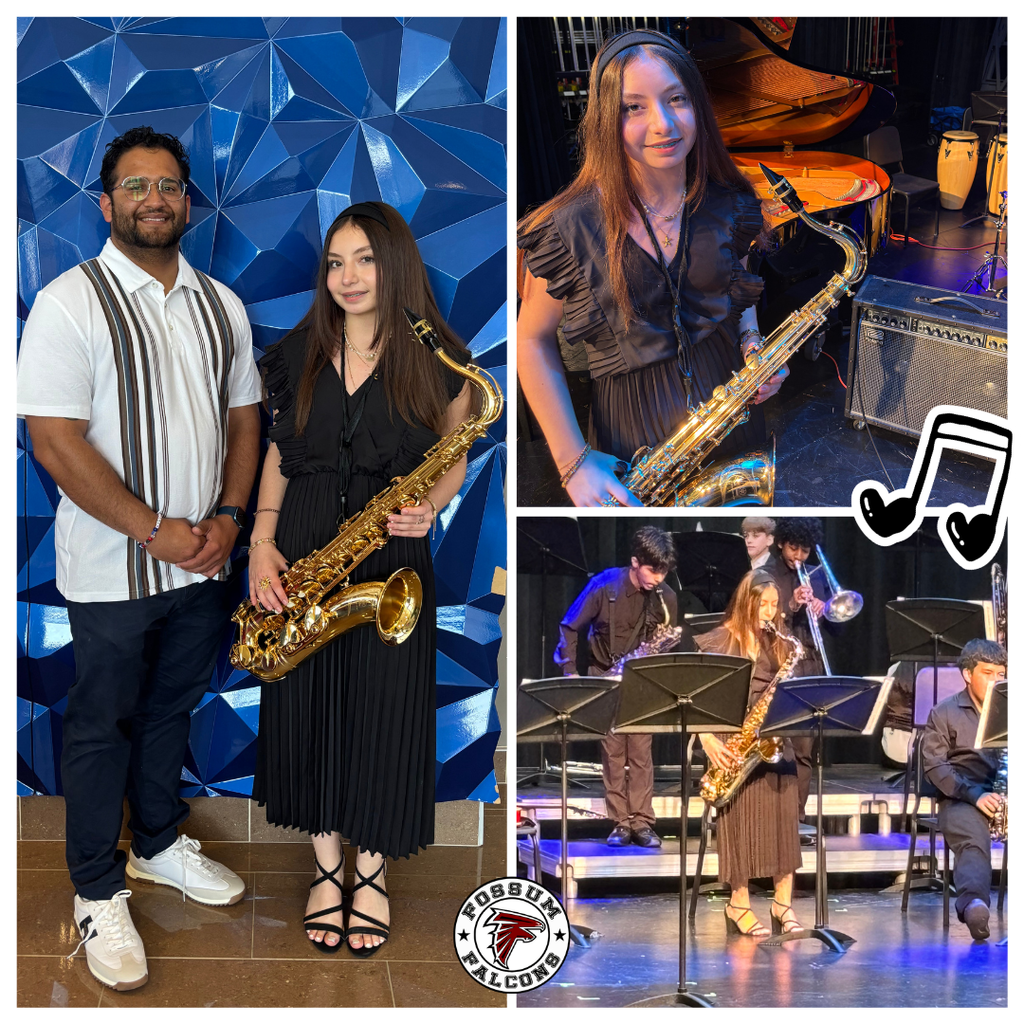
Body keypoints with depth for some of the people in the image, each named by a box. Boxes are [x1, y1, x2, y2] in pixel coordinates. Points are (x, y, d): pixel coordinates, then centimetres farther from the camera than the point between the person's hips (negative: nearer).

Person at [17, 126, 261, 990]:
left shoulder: (220, 304, 7)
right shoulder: (71, 302, -12)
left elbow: (243, 416, 12)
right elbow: (55, 441, -17)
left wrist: (228, 516, -4)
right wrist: (155, 532, -17)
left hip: (202, 561, 5)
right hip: (111, 571, -5)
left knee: (173, 709, 20)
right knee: (104, 725, 7)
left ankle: (160, 843, 40)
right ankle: (99, 893, 22)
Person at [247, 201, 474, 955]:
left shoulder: (436, 361, -3)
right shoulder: (299, 354, 5)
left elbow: (454, 460, 5)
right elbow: (280, 451, 11)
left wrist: (427, 508, -16)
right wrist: (261, 541, -1)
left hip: (392, 561, -3)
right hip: (300, 557, 3)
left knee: (382, 715, 4)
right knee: (307, 709, 8)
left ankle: (372, 873, 24)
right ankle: (327, 867, 27)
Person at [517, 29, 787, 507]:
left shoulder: (727, 206, -3)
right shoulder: (570, 228, -17)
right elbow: (533, 341, -8)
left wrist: (752, 342, -6)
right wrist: (573, 461, -15)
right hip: (633, 438, -4)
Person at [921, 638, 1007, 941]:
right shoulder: (944, 713, 11)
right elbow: (935, 765, 0)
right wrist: (974, 794, -13)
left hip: (1005, 797, 3)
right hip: (962, 798, -3)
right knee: (972, 840, -35)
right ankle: (974, 903, -58)